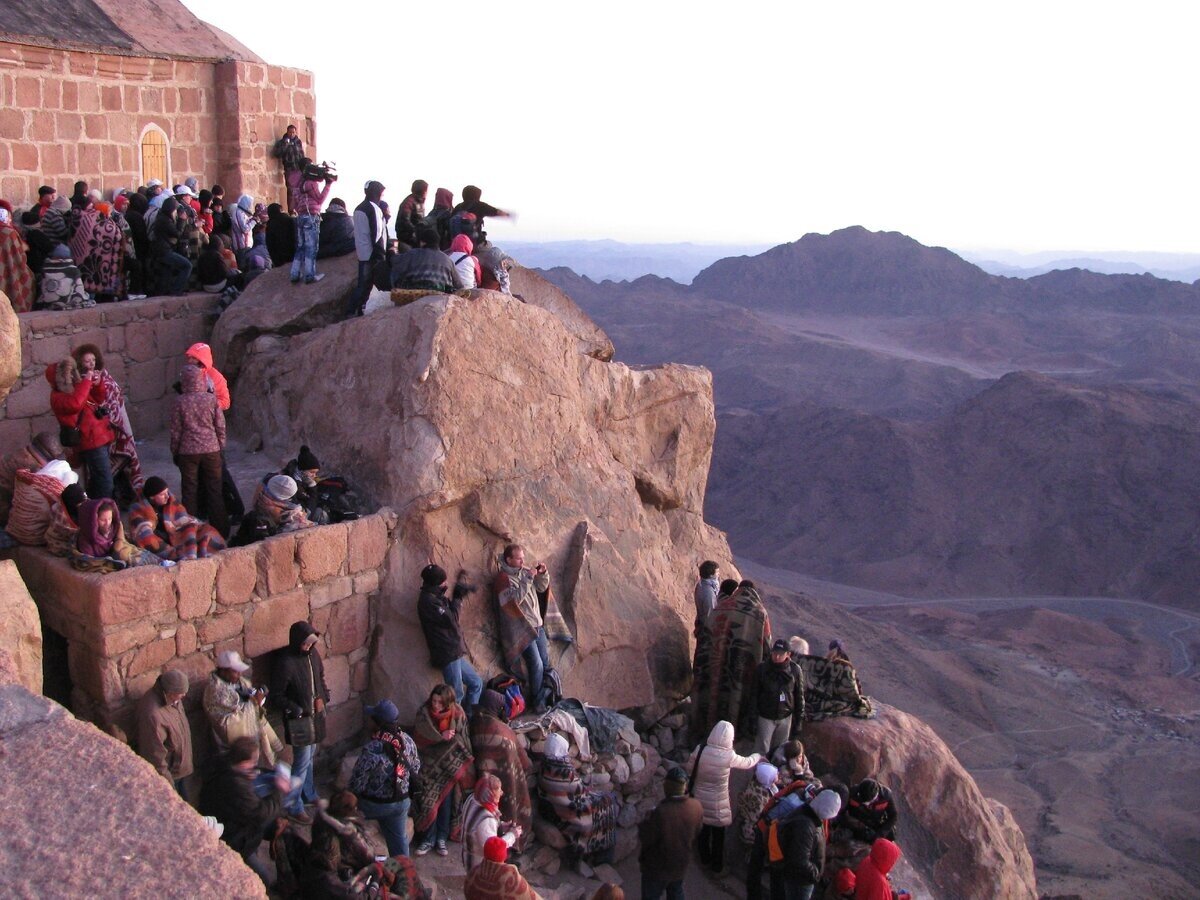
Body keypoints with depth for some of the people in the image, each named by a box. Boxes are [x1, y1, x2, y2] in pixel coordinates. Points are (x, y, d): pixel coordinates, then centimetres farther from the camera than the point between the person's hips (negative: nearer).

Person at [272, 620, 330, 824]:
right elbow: (276, 695, -18)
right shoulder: (286, 662, -24)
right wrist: (295, 710, -25)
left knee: (310, 757, 21)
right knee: (302, 762, -2)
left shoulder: (312, 653, -2)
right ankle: (294, 808, 9)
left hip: (315, 715, 7)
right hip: (299, 719, -7)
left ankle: (309, 794, 38)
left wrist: (323, 697, 6)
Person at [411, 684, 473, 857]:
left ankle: (441, 838, 16)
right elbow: (420, 738, -14)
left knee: (446, 800, 2)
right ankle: (428, 839, 7)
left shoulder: (457, 714, -8)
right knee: (429, 800, -6)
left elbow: (462, 740, -1)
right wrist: (441, 737, -23)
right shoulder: (423, 713, -9)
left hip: (450, 766, 0)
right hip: (430, 765, 0)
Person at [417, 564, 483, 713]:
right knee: (457, 694, -7)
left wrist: (460, 592, 8)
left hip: (455, 653, 10)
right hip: (447, 654, -10)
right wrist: (458, 598, -10)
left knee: (476, 683, 16)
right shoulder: (427, 601, -17)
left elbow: (451, 611, 21)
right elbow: (450, 619, -20)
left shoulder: (436, 597, 12)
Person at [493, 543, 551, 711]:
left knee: (546, 664, 12)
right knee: (536, 666, -8)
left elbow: (541, 588, 15)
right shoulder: (502, 578, -13)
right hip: (522, 630, -7)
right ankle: (536, 701, 6)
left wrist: (543, 574, -3)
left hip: (537, 626, 7)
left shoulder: (524, 572, 7)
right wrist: (527, 580, -26)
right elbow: (513, 600, -24)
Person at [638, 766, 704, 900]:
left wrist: (643, 824, -6)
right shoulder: (696, 806, -18)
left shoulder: (660, 812, -36)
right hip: (681, 864, 5)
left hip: (658, 868, -5)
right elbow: (697, 832, -1)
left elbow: (645, 838, -23)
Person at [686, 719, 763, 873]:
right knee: (718, 833, 18)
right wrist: (758, 757, 15)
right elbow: (746, 763, -6)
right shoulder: (728, 756, -25)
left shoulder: (700, 749, -16)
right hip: (717, 802, -4)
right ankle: (717, 864, 34)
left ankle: (705, 858, 45)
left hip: (700, 798, 4)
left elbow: (689, 768, -2)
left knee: (704, 829, 25)